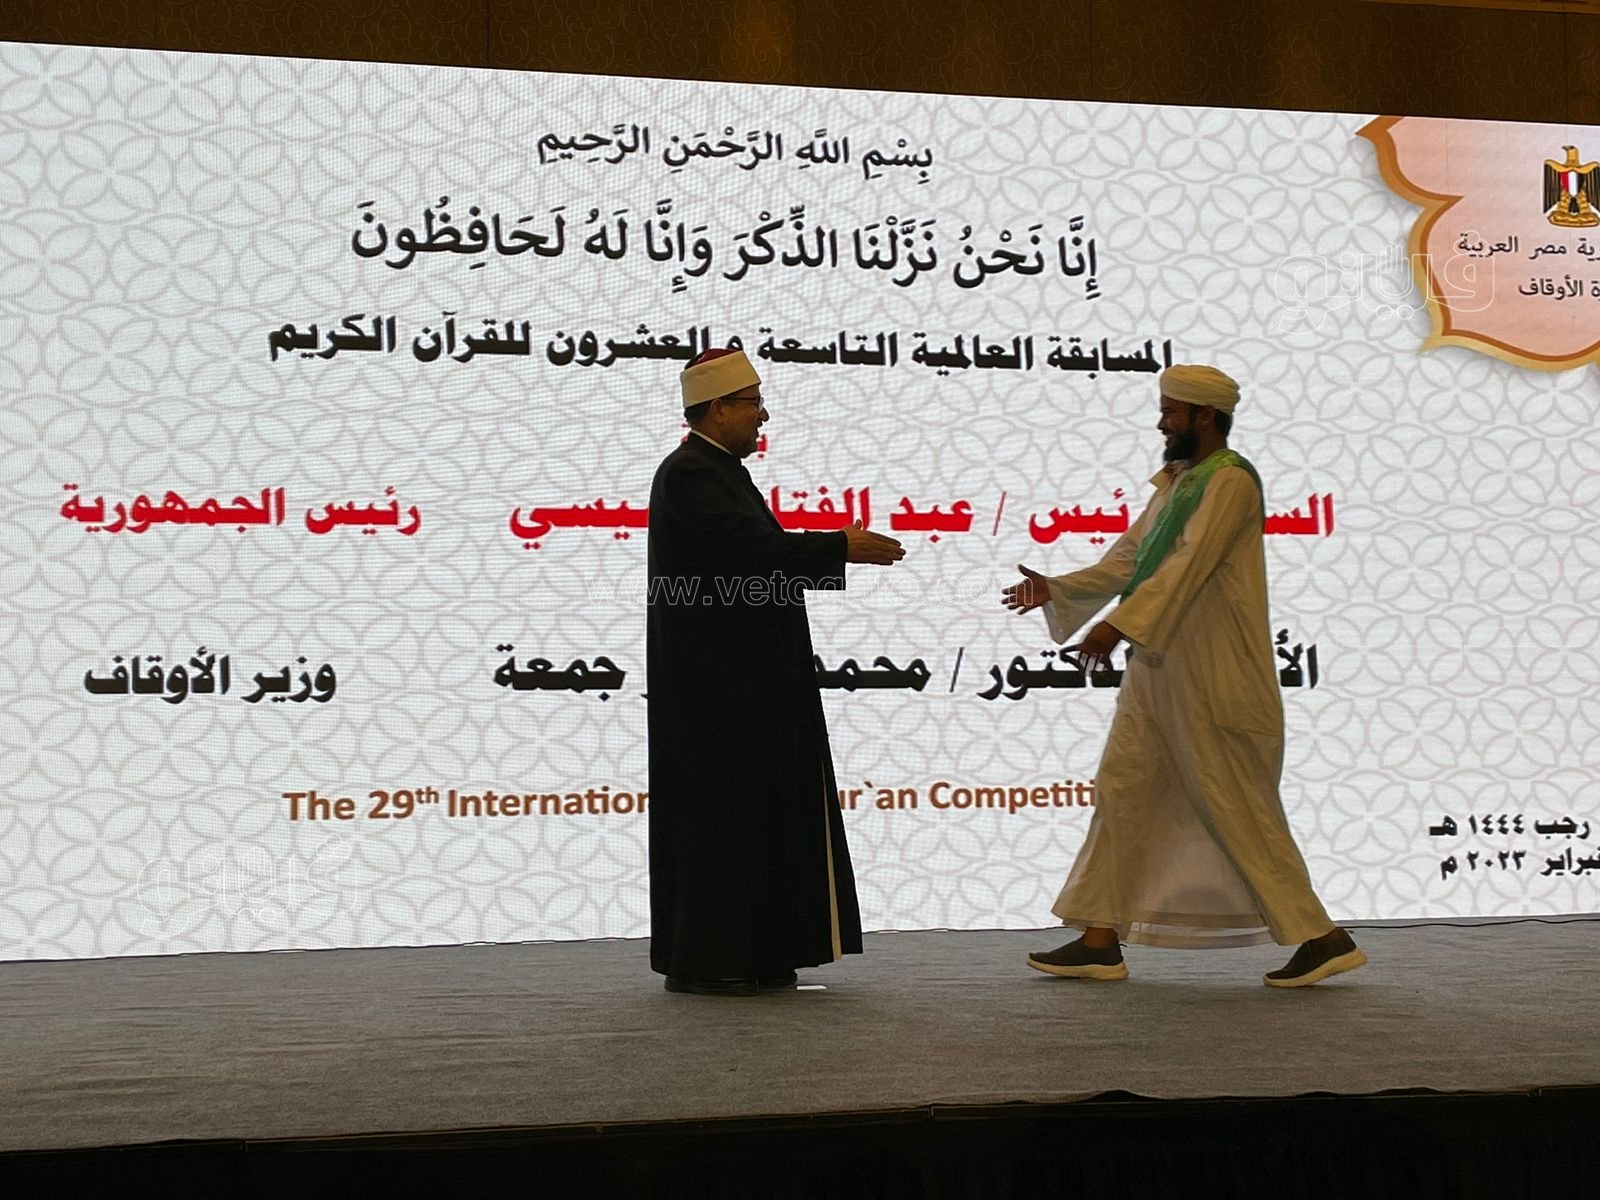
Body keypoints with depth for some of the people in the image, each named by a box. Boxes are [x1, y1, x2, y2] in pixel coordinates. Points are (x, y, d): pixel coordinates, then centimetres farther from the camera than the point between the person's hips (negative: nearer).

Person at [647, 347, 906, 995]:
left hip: (741, 681, 10)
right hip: (712, 679, -10)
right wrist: (842, 546, -20)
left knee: (752, 810, 11)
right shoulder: (690, 474, -13)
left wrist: (840, 554, 10)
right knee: (715, 811, -5)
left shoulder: (717, 471, 18)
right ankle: (700, 961, 2)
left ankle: (753, 954, 17)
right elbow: (752, 546, -24)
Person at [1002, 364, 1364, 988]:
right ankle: (1100, 942, 11)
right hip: (1159, 669, 9)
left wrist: (1120, 624, -28)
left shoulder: (1230, 481, -12)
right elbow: (1126, 560, 16)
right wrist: (1056, 591, 6)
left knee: (1237, 808, -5)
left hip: (1210, 676, -9)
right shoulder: (1175, 482, 16)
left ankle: (1321, 937, 5)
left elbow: (1188, 565, -22)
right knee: (1122, 791, 7)